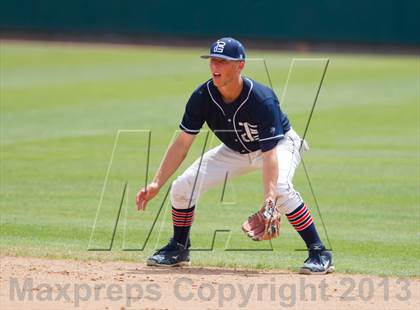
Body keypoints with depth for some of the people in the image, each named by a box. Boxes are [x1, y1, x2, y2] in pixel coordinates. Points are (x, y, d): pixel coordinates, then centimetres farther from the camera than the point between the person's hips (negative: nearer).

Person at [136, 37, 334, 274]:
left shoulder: (262, 100, -37)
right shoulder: (203, 97, -22)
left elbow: (269, 154, -40)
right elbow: (182, 143, -15)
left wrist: (269, 197, -54)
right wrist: (157, 184, -23)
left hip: (281, 144, -5)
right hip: (236, 151, 5)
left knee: (281, 188, -37)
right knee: (183, 186, -8)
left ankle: (319, 253, -24)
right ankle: (179, 249, 17)